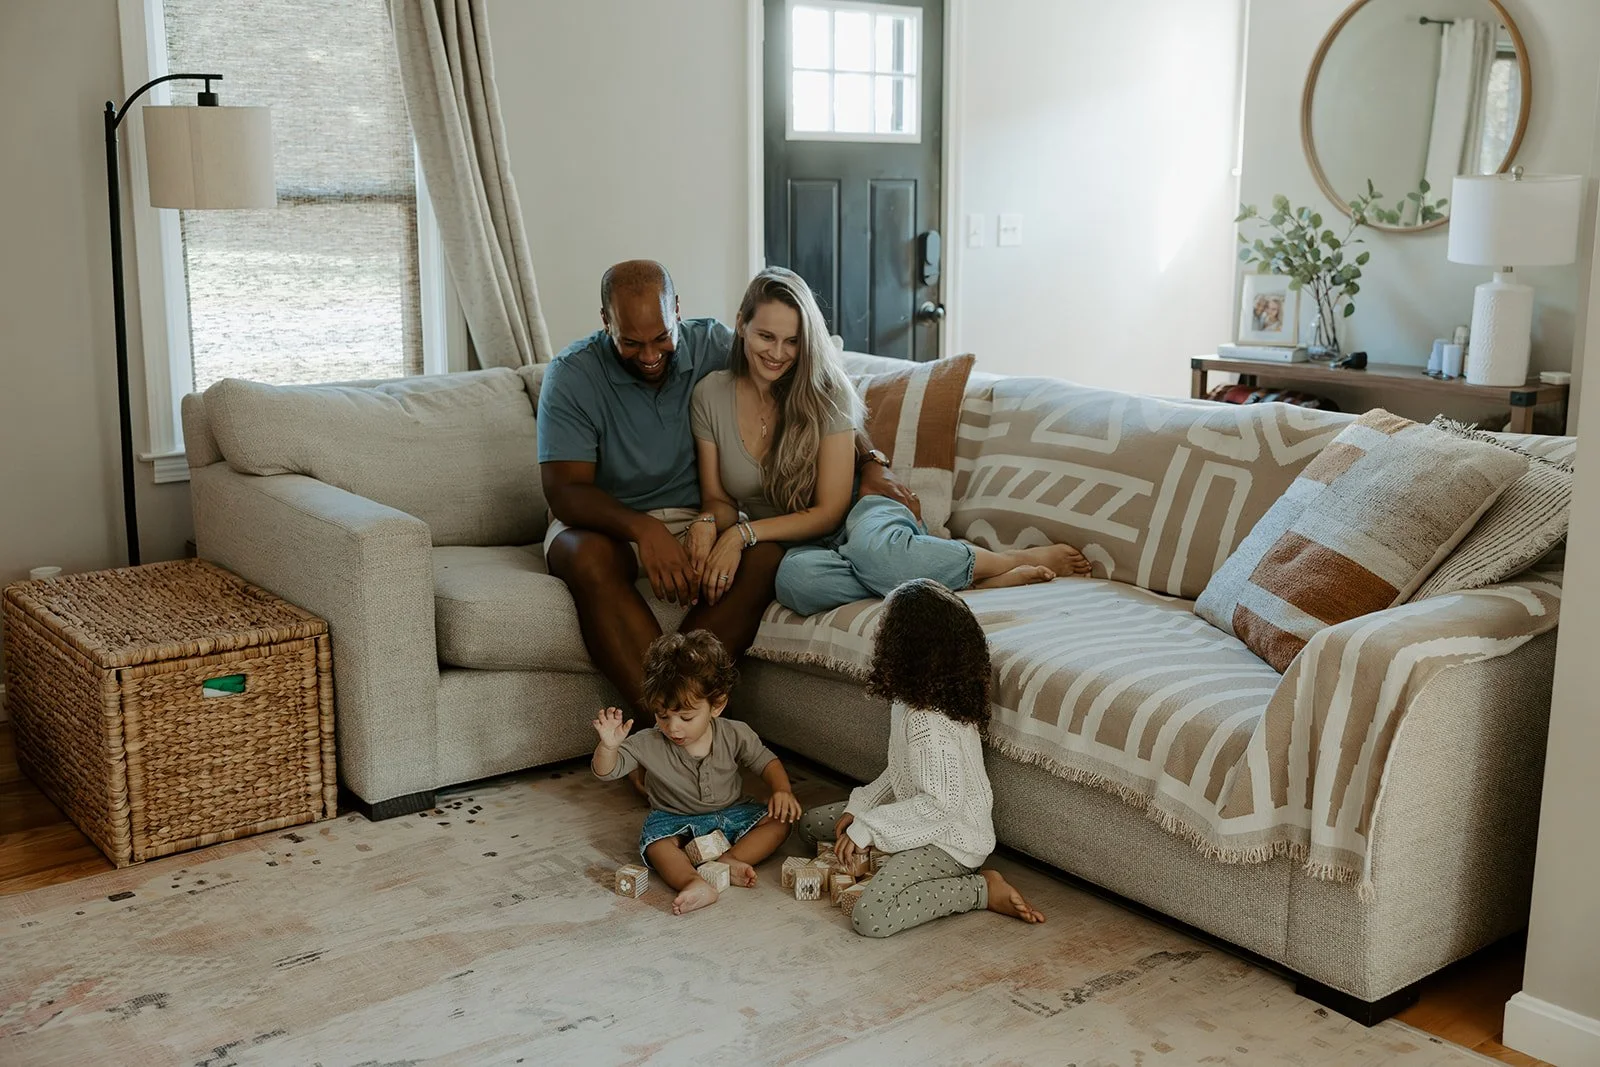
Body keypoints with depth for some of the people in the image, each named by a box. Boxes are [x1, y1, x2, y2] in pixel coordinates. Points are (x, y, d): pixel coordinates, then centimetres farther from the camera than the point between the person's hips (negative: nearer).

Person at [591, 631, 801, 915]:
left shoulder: (735, 735, -11)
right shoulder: (648, 744, -14)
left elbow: (766, 761, 2)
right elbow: (607, 771, -15)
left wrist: (782, 790, -17)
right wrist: (608, 746, -37)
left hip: (731, 813, 2)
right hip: (674, 819, -2)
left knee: (779, 820, -19)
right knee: (657, 842, -33)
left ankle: (729, 860, -34)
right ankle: (693, 882, -58)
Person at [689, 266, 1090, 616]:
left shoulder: (827, 390, -11)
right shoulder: (710, 395, -4)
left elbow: (829, 511, -12)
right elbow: (717, 498, 3)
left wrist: (742, 534, -23)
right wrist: (710, 524, -22)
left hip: (857, 515, -1)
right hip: (796, 543, 2)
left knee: (869, 545, -42)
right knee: (794, 578, -39)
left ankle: (1021, 560, -20)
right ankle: (980, 579, -30)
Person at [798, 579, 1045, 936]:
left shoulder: (927, 721, -29)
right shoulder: (914, 700, 0)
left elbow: (940, 802, -29)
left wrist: (866, 828, -24)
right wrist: (859, 808, 0)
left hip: (949, 838, -10)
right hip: (917, 816, 10)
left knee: (869, 917, -28)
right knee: (812, 824, 14)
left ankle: (983, 890, -10)